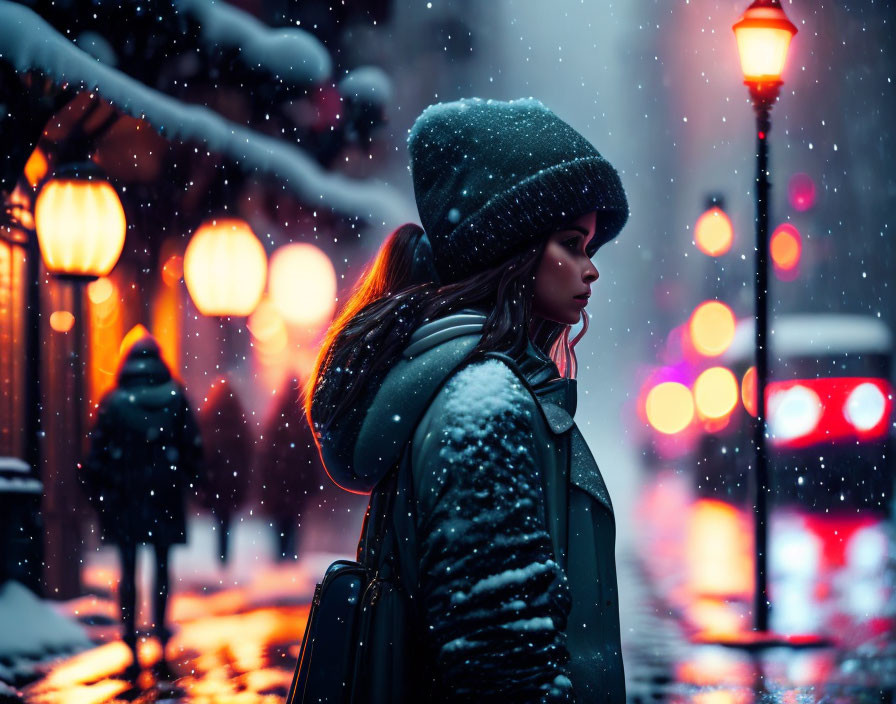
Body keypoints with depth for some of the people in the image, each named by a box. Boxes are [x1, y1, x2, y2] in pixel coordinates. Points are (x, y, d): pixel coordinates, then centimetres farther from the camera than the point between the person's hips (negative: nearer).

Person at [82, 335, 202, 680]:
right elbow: (193, 444, 0)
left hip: (123, 496, 0)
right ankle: (160, 641, 3)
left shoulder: (113, 402, -2)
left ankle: (132, 652, 1)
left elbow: (97, 451, -3)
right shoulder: (175, 397, -1)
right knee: (162, 569, 9)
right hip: (165, 495, 0)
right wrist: (189, 480, 13)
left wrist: (96, 493, 6)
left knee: (128, 571, 4)